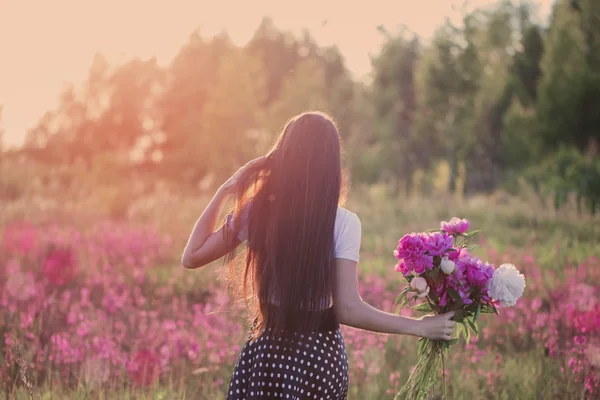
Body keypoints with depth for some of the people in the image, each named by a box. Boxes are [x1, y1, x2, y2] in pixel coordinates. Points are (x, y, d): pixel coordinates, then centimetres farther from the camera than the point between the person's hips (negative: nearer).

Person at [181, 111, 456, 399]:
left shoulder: (257, 211, -6)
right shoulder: (343, 223, -12)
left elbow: (191, 257, 3)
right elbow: (348, 309, -17)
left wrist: (223, 192, 8)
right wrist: (419, 327, -8)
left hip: (265, 351, 1)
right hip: (319, 354, -1)